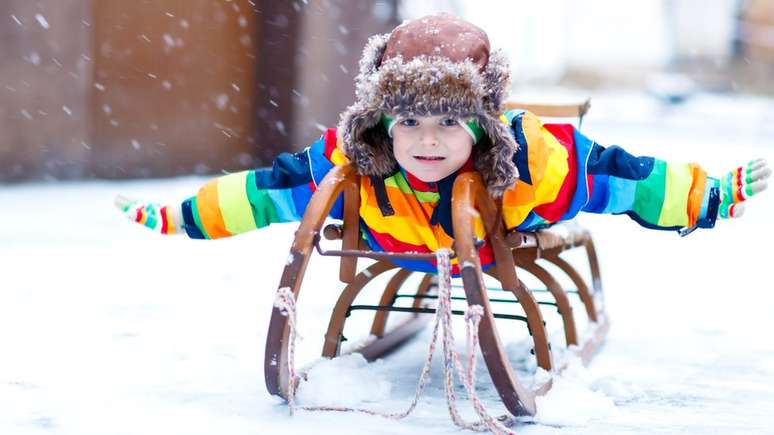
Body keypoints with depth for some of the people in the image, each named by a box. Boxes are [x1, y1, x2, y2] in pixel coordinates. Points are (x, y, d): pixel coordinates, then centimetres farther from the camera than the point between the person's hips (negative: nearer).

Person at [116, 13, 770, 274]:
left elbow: (620, 176, -28)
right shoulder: (352, 165, -36)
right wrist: (172, 217, -22)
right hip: (405, 269, 1)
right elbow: (261, 190, -26)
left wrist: (715, 196, -17)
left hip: (511, 263, 0)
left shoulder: (534, 161, -40)